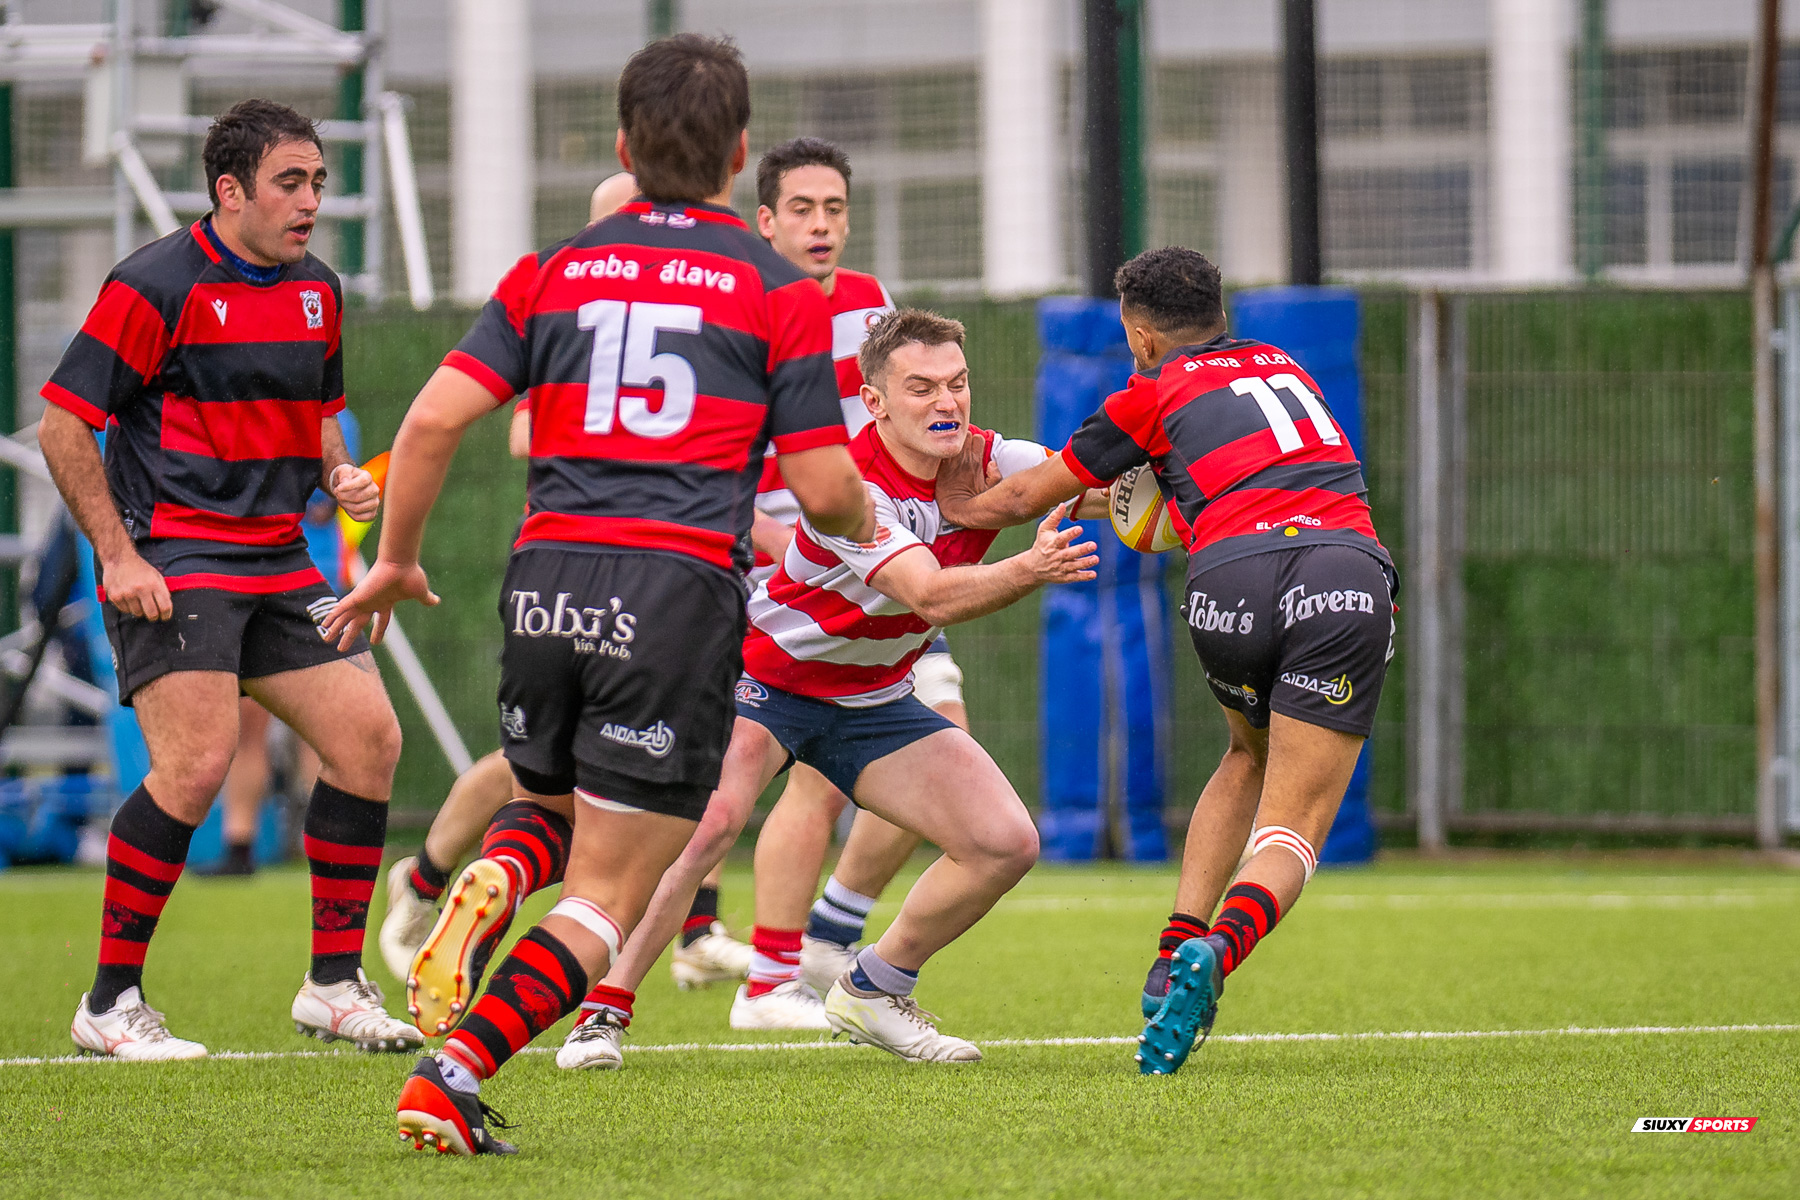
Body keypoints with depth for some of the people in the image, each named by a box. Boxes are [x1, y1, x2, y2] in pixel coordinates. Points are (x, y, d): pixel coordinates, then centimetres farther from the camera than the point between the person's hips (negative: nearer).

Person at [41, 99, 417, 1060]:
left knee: (369, 736, 0)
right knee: (197, 761, -20)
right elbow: (63, 424, -10)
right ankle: (110, 1001, -9)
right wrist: (118, 555, -16)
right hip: (170, 562, -8)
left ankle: (334, 983, 12)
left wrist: (339, 474, 5)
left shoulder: (316, 291, 11)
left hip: (277, 560, 8)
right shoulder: (155, 286, -12)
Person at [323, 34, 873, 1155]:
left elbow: (434, 419, 3)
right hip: (680, 592, -3)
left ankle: (491, 882, -6)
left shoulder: (553, 272, 12)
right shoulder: (779, 291, 5)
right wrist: (868, 528, 25)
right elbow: (824, 488, 2)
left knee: (550, 803, 29)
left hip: (548, 577, 3)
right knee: (606, 900, 3)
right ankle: (453, 1072, -17)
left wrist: (395, 561, 16)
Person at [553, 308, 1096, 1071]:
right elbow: (932, 594, -40)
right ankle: (603, 1012, -18)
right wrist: (1029, 571, -56)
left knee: (1006, 844, -7)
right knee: (707, 821, -31)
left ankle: (873, 989, 14)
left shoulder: (987, 462, -10)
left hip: (873, 702, 6)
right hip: (766, 677, -6)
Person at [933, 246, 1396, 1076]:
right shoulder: (1282, 366, 30)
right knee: (1291, 830, 0)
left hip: (1231, 579, -1)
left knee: (1249, 757, 31)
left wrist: (954, 506, 46)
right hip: (1348, 565, 1)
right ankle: (1218, 952, -29)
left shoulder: (1155, 393, 18)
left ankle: (1177, 950, 18)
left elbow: (1028, 497, 28)